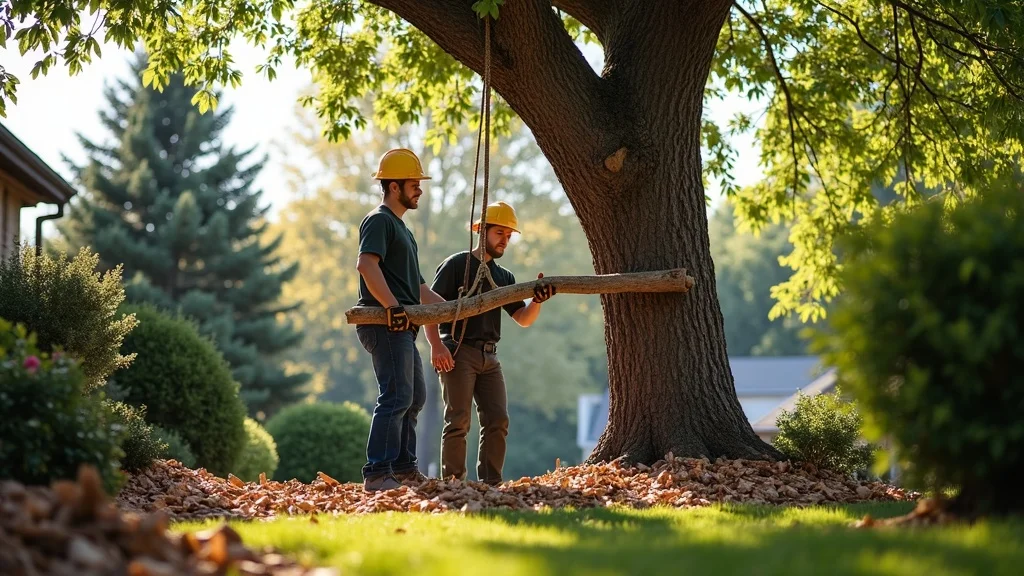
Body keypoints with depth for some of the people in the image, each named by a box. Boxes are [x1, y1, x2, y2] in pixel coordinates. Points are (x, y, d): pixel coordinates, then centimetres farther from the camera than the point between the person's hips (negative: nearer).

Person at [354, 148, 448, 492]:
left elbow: (417, 287, 31)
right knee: (397, 397, -15)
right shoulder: (379, 221, -7)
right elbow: (366, 264, -26)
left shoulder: (401, 229, 25)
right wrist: (392, 306, -32)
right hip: (385, 324, -11)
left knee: (415, 397, 18)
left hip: (401, 326, 11)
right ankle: (378, 474, -17)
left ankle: (404, 468, 26)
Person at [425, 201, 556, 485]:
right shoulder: (457, 265, 1)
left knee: (497, 421, -3)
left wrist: (537, 300, -12)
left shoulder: (504, 277, 20)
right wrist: (436, 345, -20)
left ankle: (490, 484, 1)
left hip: (489, 357, 6)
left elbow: (523, 319, 10)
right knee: (458, 421, -10)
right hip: (457, 352, -6)